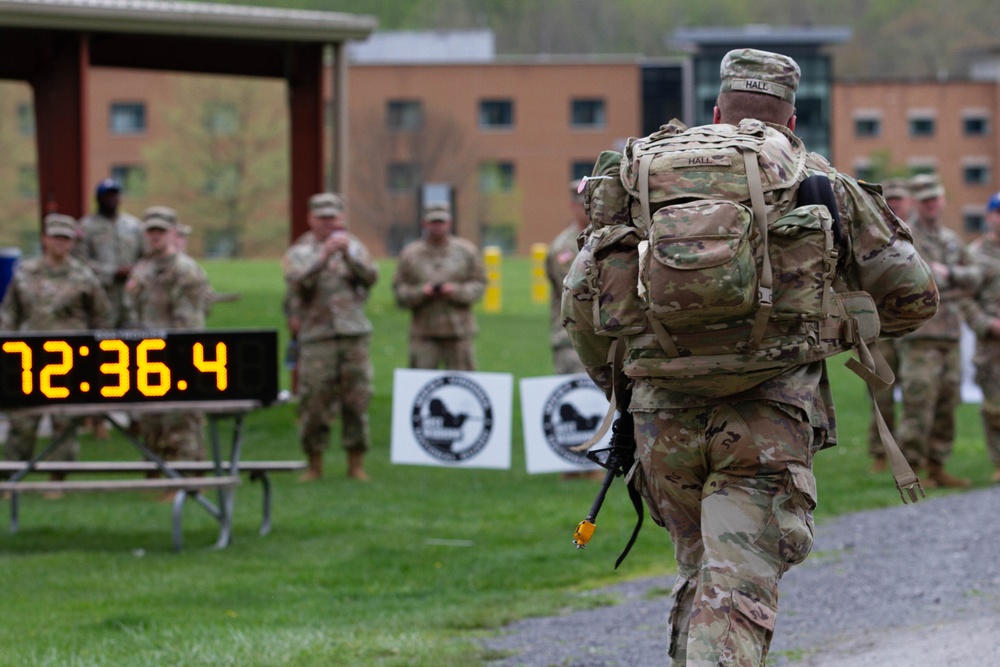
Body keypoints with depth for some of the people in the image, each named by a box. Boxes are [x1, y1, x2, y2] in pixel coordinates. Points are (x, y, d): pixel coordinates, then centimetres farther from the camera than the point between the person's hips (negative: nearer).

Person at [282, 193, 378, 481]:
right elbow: (298, 283, -11)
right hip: (317, 336, -1)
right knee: (314, 401, -4)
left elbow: (370, 276, -2)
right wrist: (323, 257, -21)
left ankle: (356, 464, 7)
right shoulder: (299, 253, 8)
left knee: (357, 398, 0)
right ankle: (315, 464, 6)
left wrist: (349, 255, -17)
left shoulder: (354, 247, 14)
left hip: (354, 334, 1)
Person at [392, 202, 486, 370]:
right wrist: (420, 292, -13)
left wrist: (457, 291, -12)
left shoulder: (467, 251, 7)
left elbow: (479, 285, 6)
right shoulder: (410, 254, 7)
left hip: (458, 331, 0)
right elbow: (398, 290, 5)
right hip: (423, 331, 0)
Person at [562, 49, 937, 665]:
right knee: (738, 591, -9)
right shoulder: (814, 181, 7)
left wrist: (618, 386, 23)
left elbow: (581, 296, 11)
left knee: (700, 572, 22)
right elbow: (913, 291, 10)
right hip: (767, 420, -3)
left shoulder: (648, 170, 13)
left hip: (665, 418, 3)